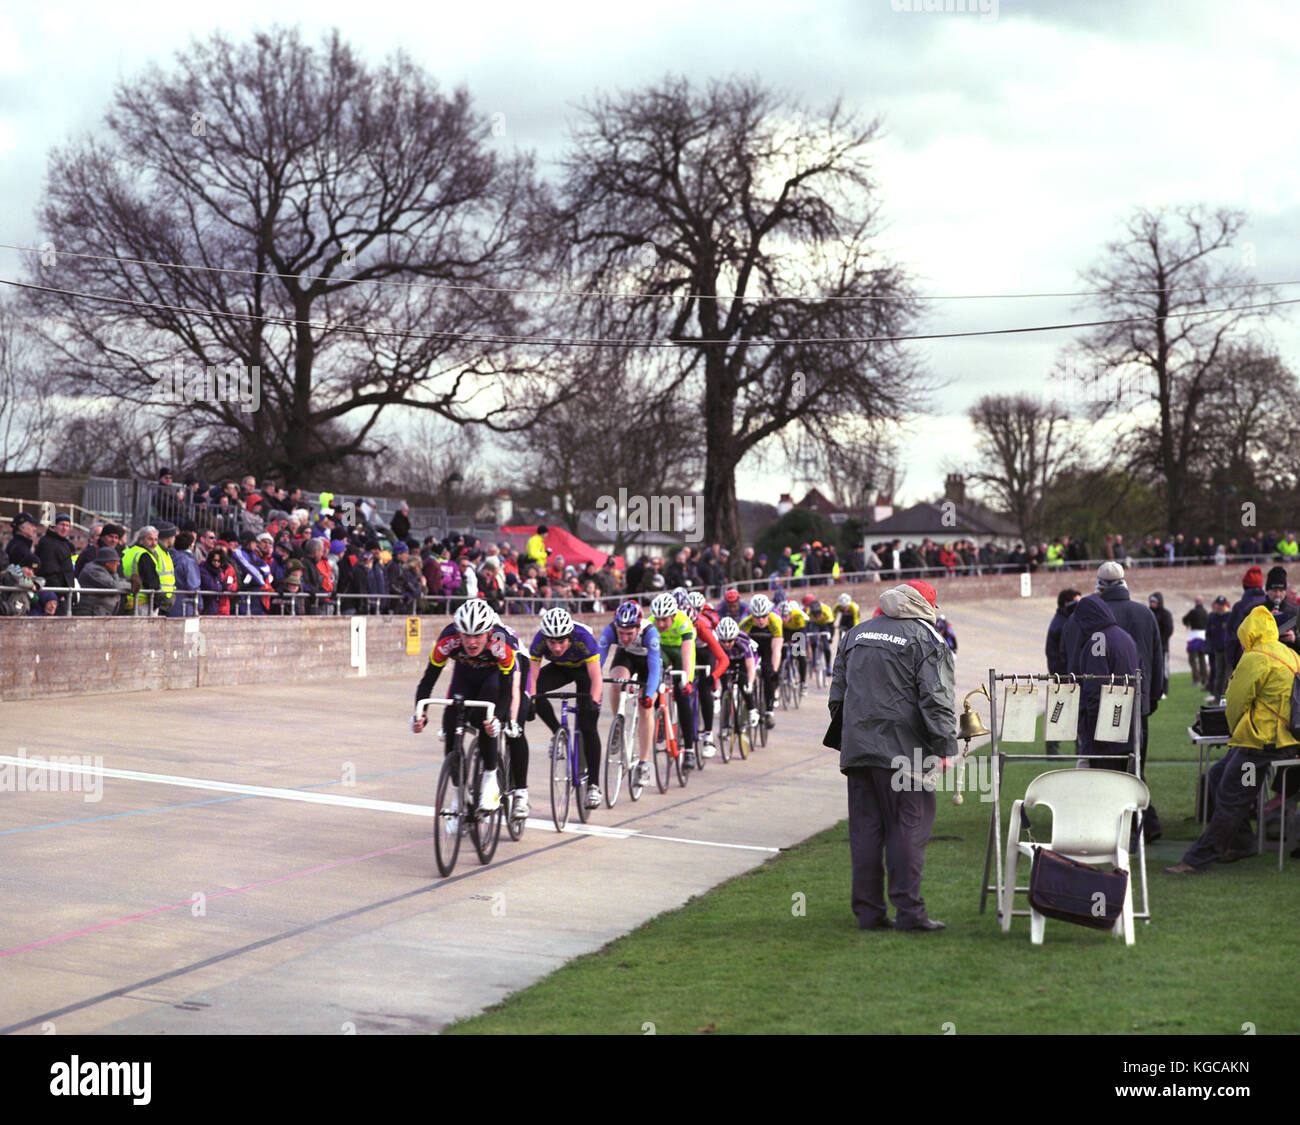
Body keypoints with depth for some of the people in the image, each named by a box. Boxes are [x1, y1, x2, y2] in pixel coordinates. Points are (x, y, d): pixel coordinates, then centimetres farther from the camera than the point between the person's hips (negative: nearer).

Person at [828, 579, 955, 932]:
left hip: (857, 748, 5)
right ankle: (909, 911, -4)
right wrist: (946, 749, -10)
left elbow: (837, 692, 19)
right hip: (901, 750, -5)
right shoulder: (927, 639, -2)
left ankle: (868, 910, 10)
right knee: (909, 827, -1)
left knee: (864, 829, 8)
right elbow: (936, 700, -10)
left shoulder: (856, 634, 16)